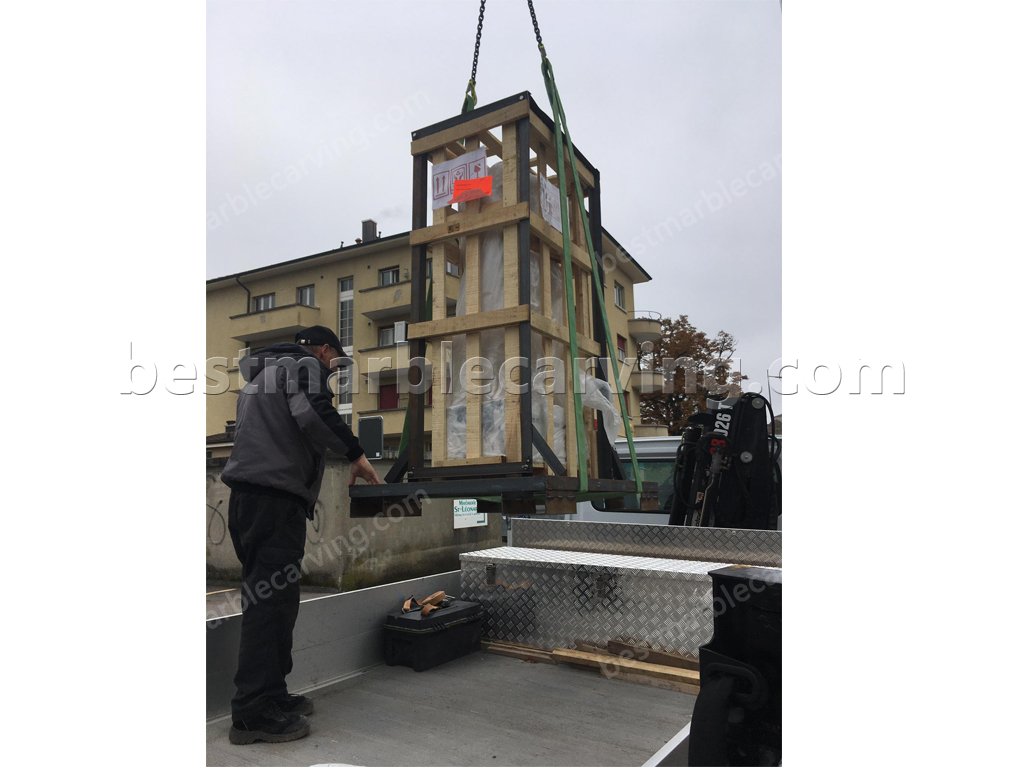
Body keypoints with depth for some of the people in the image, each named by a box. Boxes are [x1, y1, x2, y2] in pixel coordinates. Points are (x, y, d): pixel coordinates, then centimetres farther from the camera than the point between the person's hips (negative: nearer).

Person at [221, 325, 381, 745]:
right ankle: (254, 713, -4)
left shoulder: (260, 372, 29)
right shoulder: (307, 364, 2)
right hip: (276, 494, -9)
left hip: (245, 493, 9)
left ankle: (270, 695, 20)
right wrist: (355, 453, -9)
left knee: (267, 597, 13)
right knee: (271, 599, -7)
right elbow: (312, 410, -17)